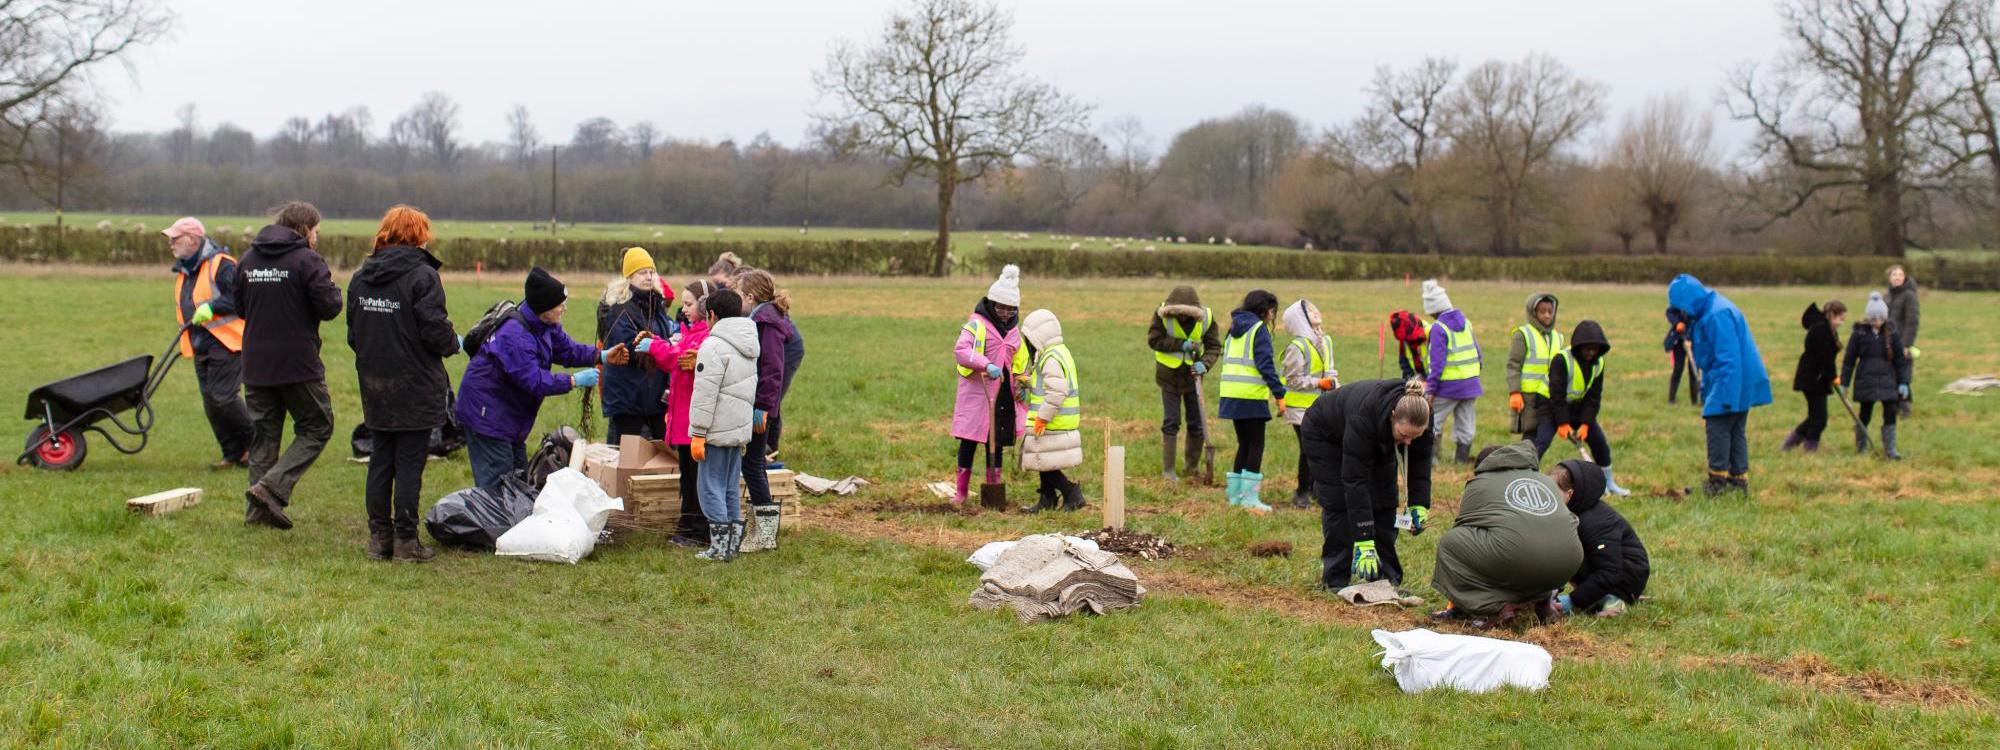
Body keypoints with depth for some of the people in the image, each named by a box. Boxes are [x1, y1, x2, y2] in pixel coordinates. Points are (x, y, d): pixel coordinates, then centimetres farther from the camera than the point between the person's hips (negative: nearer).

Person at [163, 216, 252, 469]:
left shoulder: (221, 264, -14)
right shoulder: (183, 270, 15)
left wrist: (211, 307, -27)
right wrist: (185, 339, 19)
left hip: (226, 344, -9)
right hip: (200, 348, 9)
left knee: (223, 398, -13)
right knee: (210, 403, 7)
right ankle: (233, 454, 14)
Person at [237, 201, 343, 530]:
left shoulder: (248, 260, 10)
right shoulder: (306, 260, -12)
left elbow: (239, 307, 17)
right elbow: (329, 306, -15)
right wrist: (331, 288, 6)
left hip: (255, 364, 6)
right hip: (298, 364, -6)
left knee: (262, 433, 12)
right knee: (317, 427, 6)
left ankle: (258, 509, 10)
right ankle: (273, 486, -10)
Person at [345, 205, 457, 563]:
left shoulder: (360, 277, 7)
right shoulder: (422, 276, -13)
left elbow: (353, 335, 9)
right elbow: (435, 332, -17)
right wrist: (453, 344, 3)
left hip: (375, 386, 6)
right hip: (415, 388, -6)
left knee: (380, 461, 13)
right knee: (410, 463, 0)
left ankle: (379, 536, 17)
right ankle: (406, 540, 3)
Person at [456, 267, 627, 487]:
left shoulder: (546, 324, 2)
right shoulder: (515, 336, -30)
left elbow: (566, 349, 10)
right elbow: (534, 380, -31)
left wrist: (602, 356, -5)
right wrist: (575, 381, -26)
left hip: (510, 415, 10)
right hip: (486, 413, -10)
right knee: (496, 483, -10)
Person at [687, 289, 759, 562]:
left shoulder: (714, 346, -15)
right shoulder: (748, 346, 14)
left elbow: (705, 395, -17)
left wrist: (698, 433, -15)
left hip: (718, 430, -9)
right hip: (741, 428, 9)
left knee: (712, 487, -2)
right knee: (731, 487, 15)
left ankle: (719, 547, -2)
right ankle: (734, 544, 18)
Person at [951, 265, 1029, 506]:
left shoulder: (1013, 330, 14)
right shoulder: (977, 324, -8)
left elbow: (1019, 363, 25)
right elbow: (960, 350, -24)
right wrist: (986, 365, -35)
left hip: (1003, 394, 6)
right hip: (976, 392, -5)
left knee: (996, 441, 9)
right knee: (970, 440, -1)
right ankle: (960, 491, 7)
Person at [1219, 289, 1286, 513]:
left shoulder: (1234, 330, 17)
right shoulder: (1258, 329, -8)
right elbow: (1266, 365, -15)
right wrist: (1280, 395, -14)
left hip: (1231, 394, 8)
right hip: (1251, 396, -8)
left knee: (1244, 444, 16)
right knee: (1256, 446, -2)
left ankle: (1235, 494, 16)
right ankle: (1249, 497, -6)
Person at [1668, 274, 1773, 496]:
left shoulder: (1718, 315, -21)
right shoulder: (1709, 310, 13)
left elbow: (1729, 359, -24)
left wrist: (1726, 395, -24)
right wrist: (1707, 388, 23)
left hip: (1731, 383, -10)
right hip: (1742, 384, 10)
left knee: (1718, 427, -5)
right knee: (1736, 432, 12)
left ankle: (1718, 480, 0)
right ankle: (1739, 480, 17)